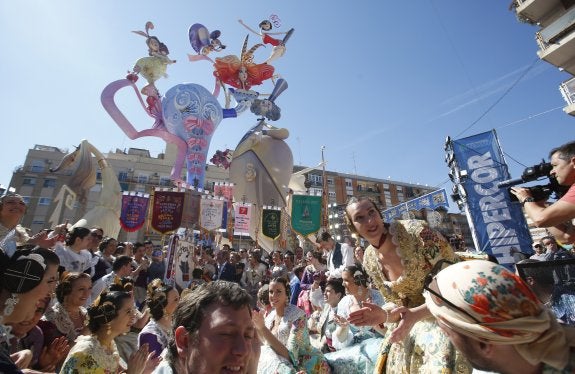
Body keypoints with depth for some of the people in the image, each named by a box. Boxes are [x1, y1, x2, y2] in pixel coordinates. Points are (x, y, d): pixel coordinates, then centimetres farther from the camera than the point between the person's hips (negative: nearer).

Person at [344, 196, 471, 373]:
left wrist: (416, 314, -33)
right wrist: (384, 314, -17)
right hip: (412, 321, 5)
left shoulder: (413, 230, -24)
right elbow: (397, 302, 6)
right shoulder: (370, 261, -6)